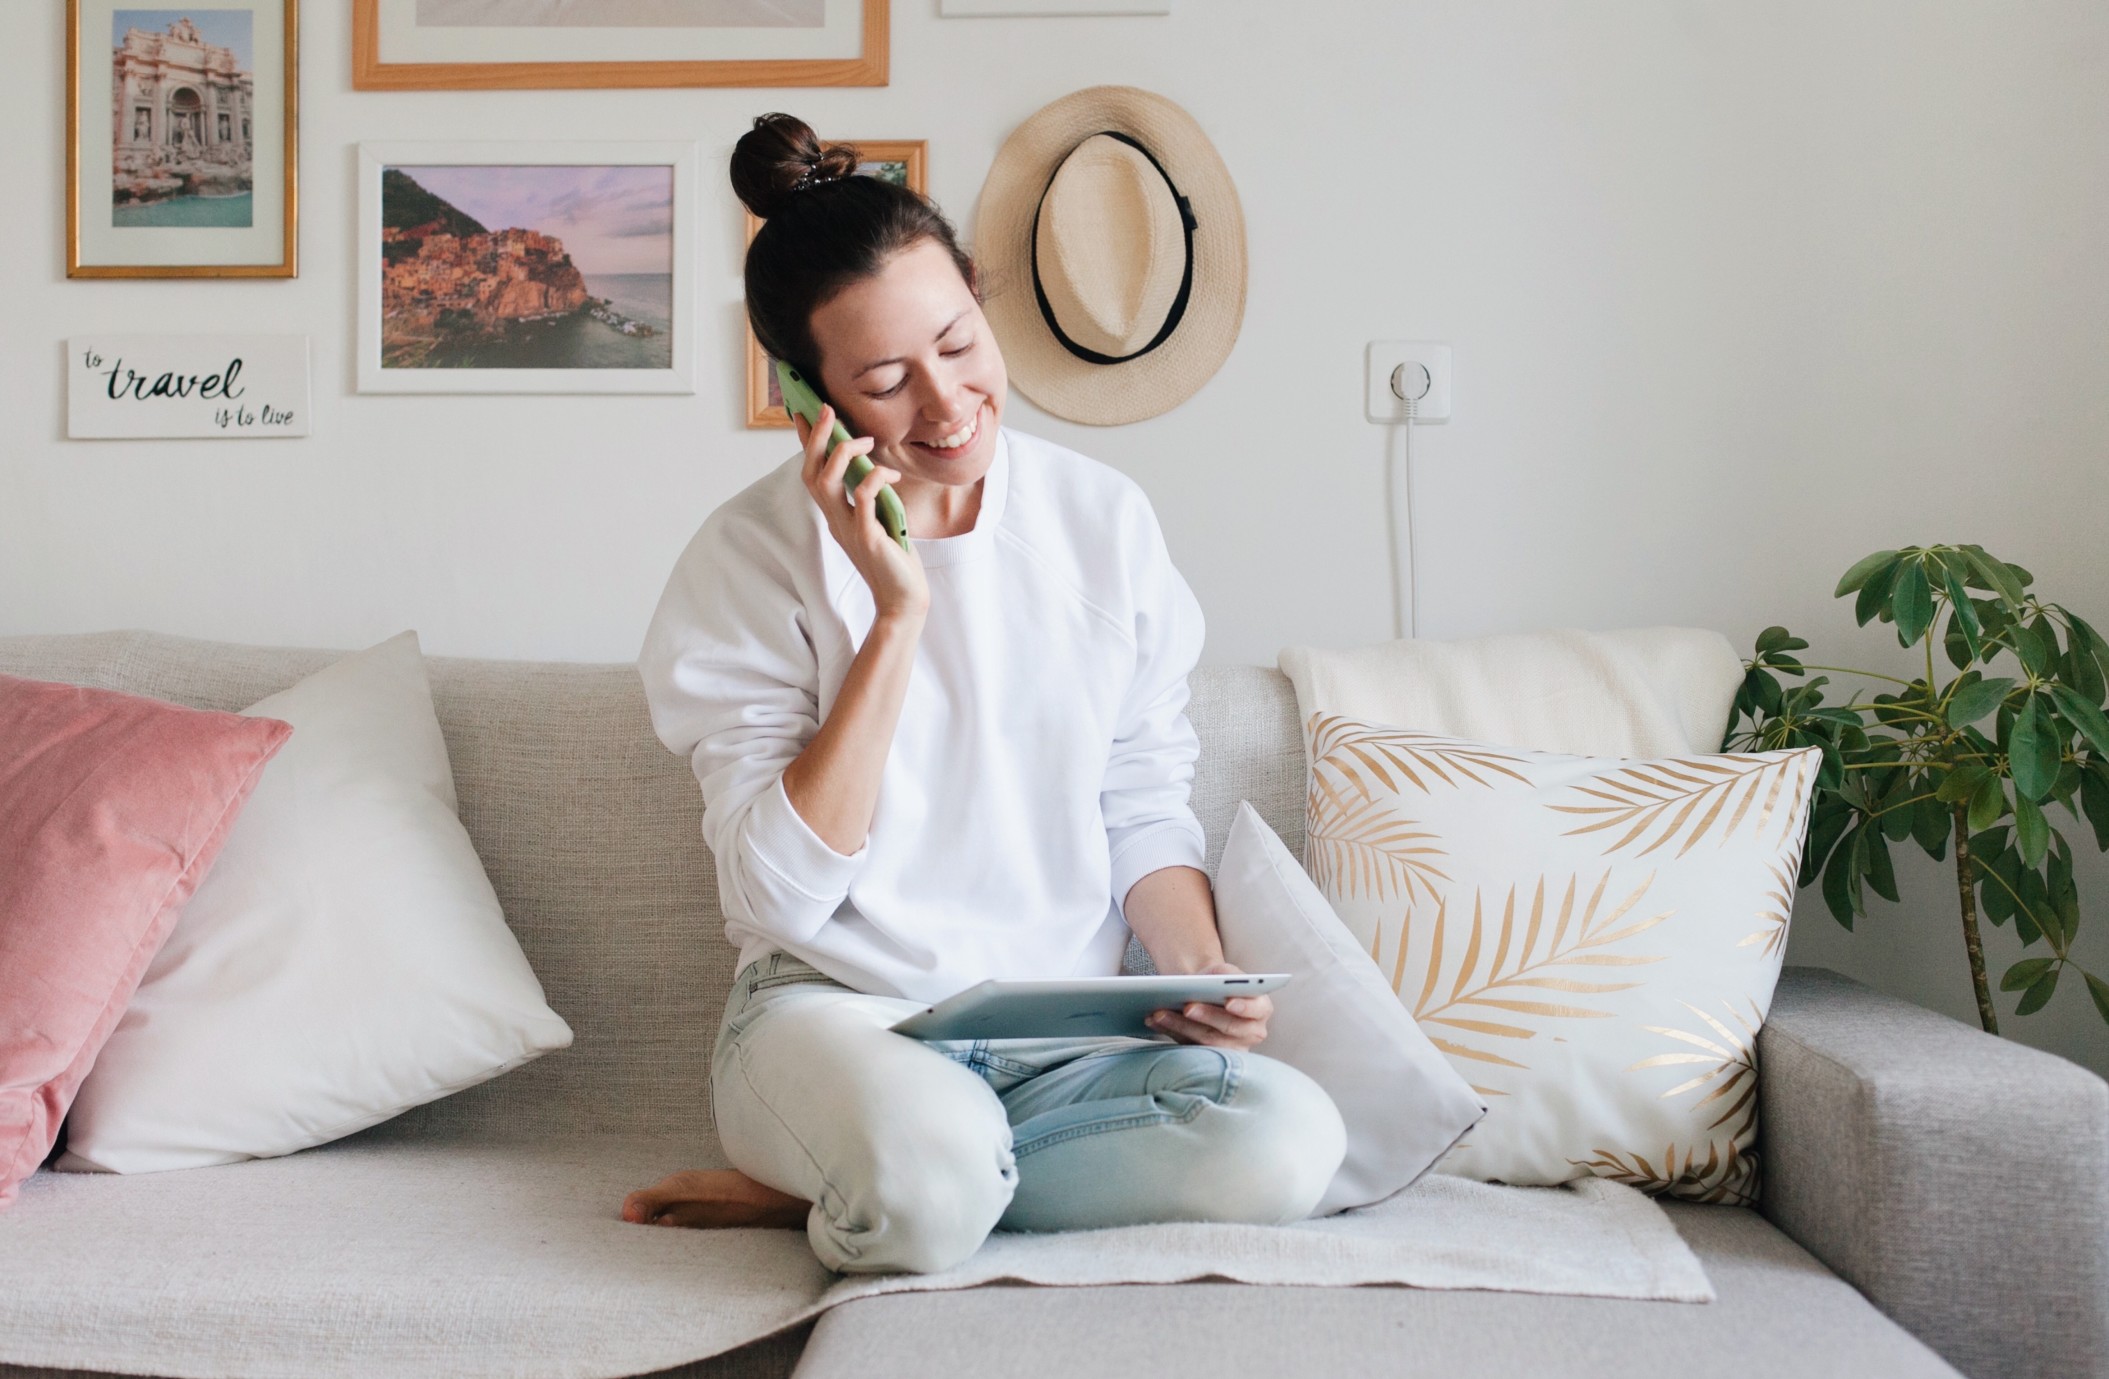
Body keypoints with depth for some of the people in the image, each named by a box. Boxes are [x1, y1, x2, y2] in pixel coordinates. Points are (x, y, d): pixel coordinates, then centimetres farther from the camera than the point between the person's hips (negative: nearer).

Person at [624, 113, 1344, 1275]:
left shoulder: (1104, 517, 3)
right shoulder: (753, 556, -6)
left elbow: (1144, 809, 8)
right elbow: (781, 891, -14)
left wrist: (1198, 968, -11)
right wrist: (896, 612, -18)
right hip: (838, 1016, -5)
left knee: (1289, 1141, -25)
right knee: (933, 1172, -38)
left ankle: (802, 1190, -8)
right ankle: (878, 1189, -1)